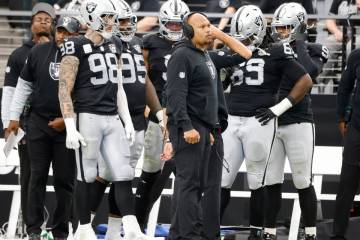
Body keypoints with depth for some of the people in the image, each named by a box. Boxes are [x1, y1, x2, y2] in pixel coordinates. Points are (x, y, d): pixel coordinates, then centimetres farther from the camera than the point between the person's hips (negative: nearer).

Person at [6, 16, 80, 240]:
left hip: (66, 127, -2)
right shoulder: (38, 52, 3)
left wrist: (67, 119, -7)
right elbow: (24, 85, 13)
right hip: (39, 123, 2)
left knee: (65, 180, 1)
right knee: (38, 176, 1)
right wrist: (14, 116, 10)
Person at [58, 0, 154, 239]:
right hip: (88, 118, -7)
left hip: (113, 119, 7)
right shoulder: (77, 48, -8)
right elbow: (65, 90, -11)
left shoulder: (112, 48, 14)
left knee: (123, 174, 0)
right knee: (86, 176, 1)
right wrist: (70, 127, -16)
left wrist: (127, 121, 13)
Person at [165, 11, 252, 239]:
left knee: (198, 184, 10)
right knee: (189, 182, -12)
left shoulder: (205, 56, 19)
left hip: (202, 127, 10)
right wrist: (186, 127, -26)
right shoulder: (182, 55, -11)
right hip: (188, 128, -10)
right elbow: (176, 94, -19)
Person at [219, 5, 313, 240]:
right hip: (233, 121, 4)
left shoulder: (276, 53, -2)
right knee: (222, 179, 2)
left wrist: (279, 108, -5)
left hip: (259, 122, -4)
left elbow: (305, 82, -1)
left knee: (257, 181, 2)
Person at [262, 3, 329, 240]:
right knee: (271, 182, 4)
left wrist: (298, 45, -14)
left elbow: (310, 72, -24)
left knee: (303, 182, 0)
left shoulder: (312, 51, -1)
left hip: (298, 123, -4)